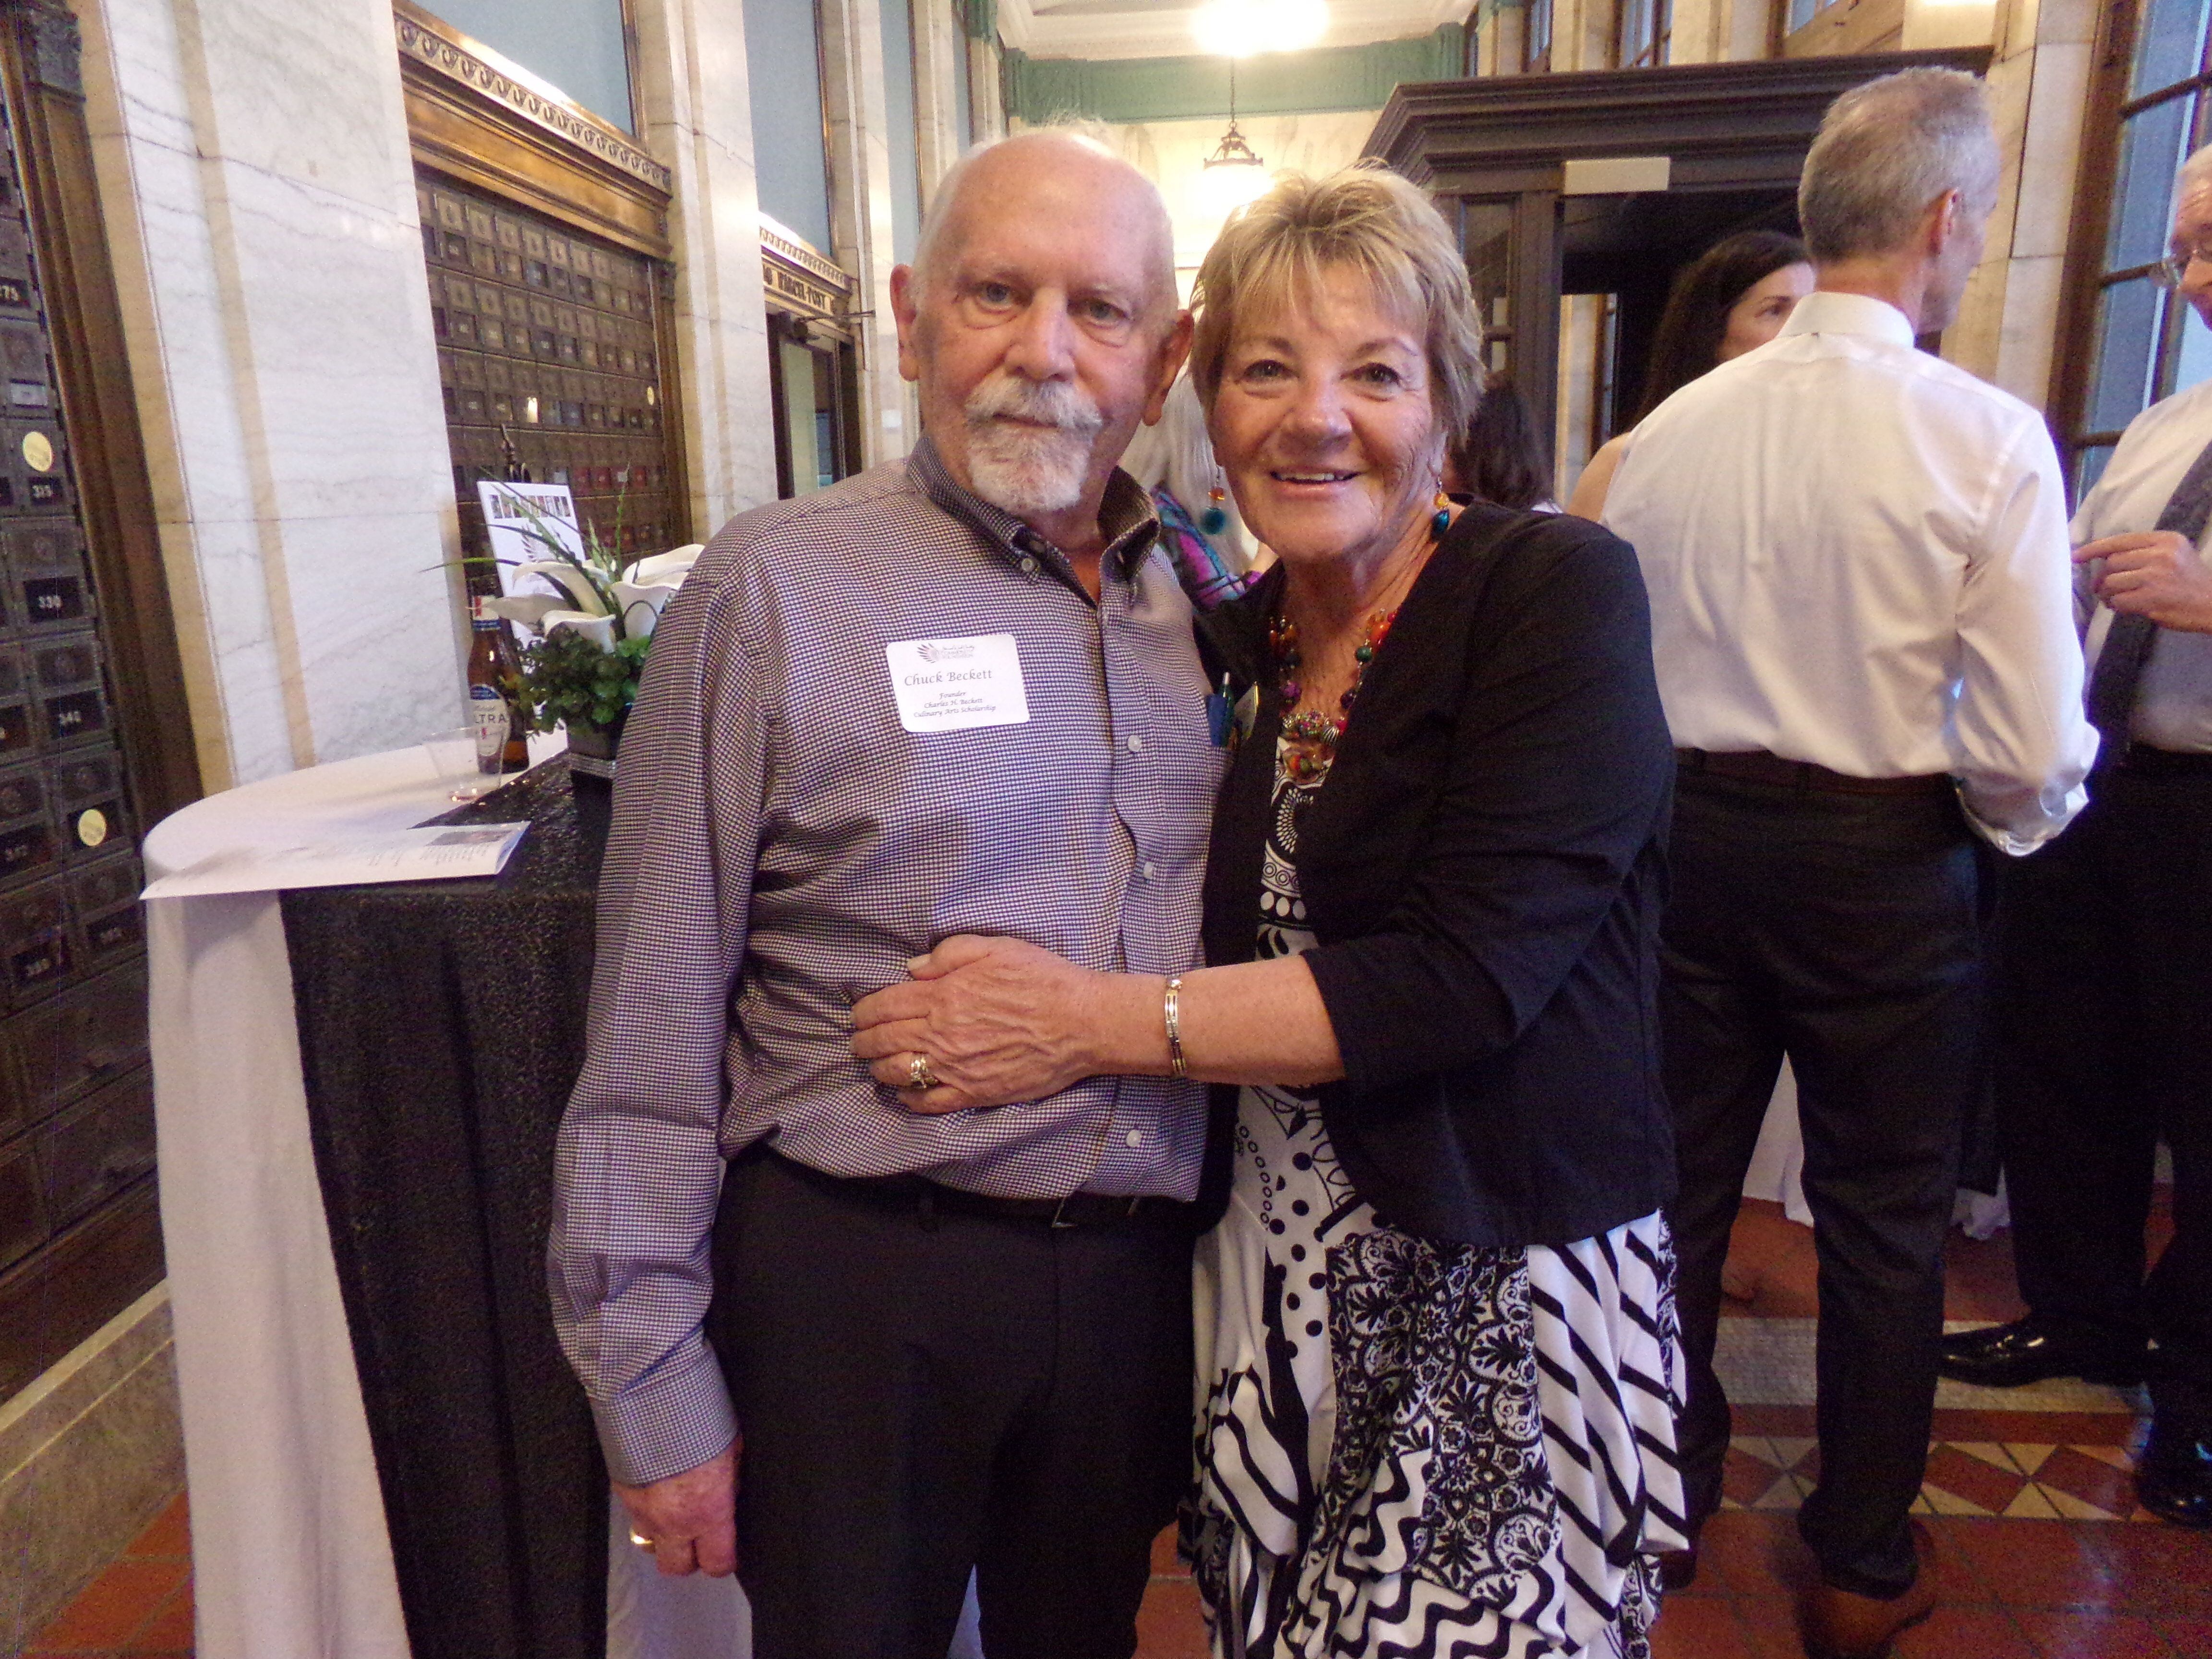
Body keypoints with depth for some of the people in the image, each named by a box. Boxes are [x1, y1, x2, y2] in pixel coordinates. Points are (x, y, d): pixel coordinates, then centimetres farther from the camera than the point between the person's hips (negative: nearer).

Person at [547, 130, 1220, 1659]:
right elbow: (656, 1035, -10)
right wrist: (655, 1381, -6)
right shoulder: (777, 591, -12)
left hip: (1141, 1278, 5)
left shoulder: (1203, 601, 3)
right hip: (858, 1281, -4)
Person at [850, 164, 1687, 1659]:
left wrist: (1095, 1022, -21)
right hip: (1276, 1275, 5)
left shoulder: (1558, 591, -11)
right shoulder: (1234, 647, 6)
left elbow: (1473, 968, -21)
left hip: (1502, 1288, -4)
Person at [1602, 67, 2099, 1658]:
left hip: (1690, 838, 3)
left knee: (1678, 1180, 19)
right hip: (1887, 866, -2)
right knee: (1885, 1219, 16)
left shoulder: (1672, 428, -5)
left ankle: (1667, 1490, 40)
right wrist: (2013, 815, 6)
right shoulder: (1988, 439, -14)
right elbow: (2034, 755, -16)